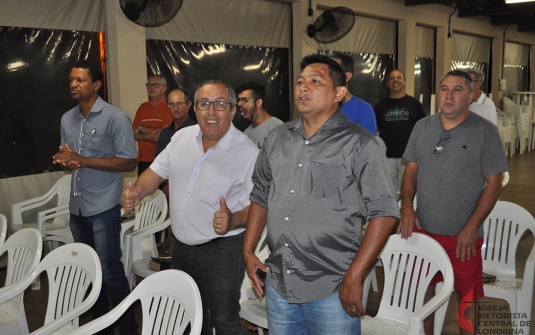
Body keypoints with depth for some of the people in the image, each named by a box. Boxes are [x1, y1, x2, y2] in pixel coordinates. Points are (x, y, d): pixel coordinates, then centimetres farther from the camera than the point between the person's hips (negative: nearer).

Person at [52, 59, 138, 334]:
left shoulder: (115, 117, -11)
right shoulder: (67, 119, 10)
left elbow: (129, 162, -14)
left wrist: (84, 161, -20)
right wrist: (64, 160, -5)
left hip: (103, 207, -6)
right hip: (76, 207, 6)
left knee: (110, 270, 0)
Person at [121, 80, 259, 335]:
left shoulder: (248, 153, -17)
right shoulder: (182, 137, 1)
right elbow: (157, 171, 12)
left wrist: (233, 221, -35)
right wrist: (137, 191, -8)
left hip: (221, 251, -6)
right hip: (182, 247, 6)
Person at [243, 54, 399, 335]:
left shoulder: (360, 144, -8)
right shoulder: (277, 138, 9)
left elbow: (383, 212, -12)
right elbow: (260, 196, 16)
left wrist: (354, 279, -15)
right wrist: (248, 251, 9)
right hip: (278, 284, 5)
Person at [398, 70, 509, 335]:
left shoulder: (485, 131, -7)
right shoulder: (422, 127, 5)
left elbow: (494, 183, -8)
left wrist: (471, 228, -15)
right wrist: (407, 207, -5)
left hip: (463, 235, -3)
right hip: (423, 229, 4)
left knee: (468, 298, 7)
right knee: (422, 289, 16)